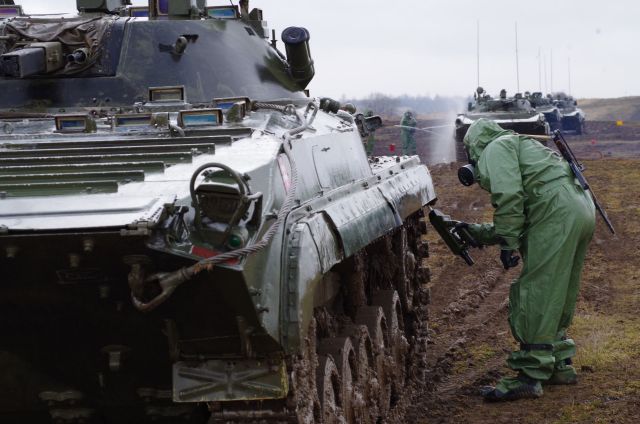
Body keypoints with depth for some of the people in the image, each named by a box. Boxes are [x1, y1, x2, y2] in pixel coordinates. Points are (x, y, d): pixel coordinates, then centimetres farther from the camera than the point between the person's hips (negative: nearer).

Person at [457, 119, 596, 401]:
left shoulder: (496, 148, 7)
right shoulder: (521, 148, 36)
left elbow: (509, 197, -11)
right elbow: (521, 217, 33)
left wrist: (508, 243, -10)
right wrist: (478, 233, 32)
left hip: (557, 212, -10)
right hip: (582, 209, 10)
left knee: (537, 295, -9)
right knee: (558, 294, 18)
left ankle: (530, 376, -10)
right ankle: (560, 364, 26)